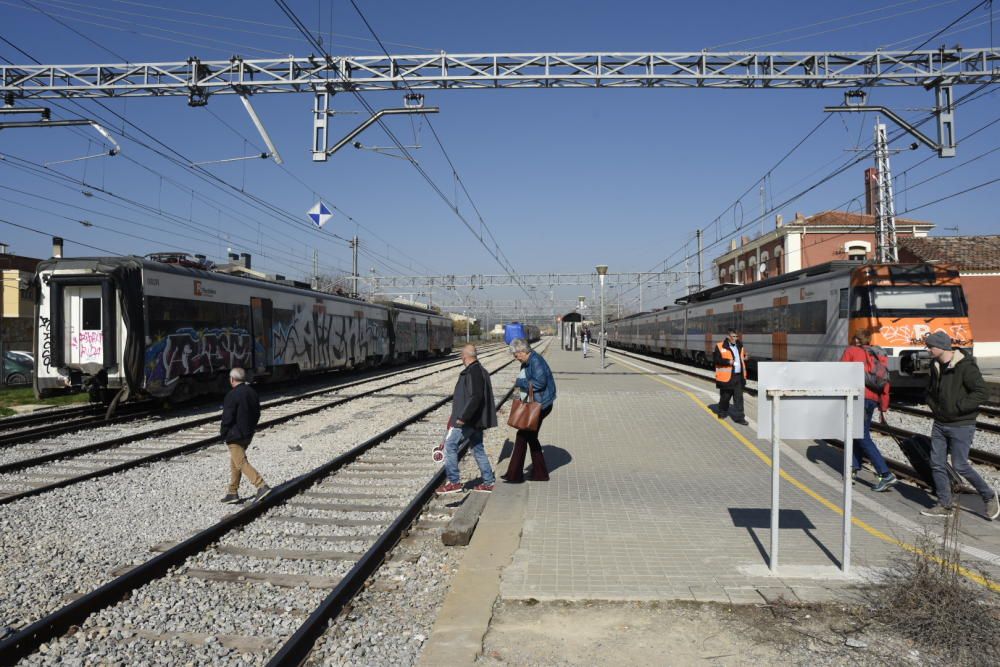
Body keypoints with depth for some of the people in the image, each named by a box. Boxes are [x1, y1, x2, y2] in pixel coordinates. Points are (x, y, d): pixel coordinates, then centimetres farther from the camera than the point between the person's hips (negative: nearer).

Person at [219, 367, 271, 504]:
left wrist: (224, 435, -5)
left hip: (234, 436, -9)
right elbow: (257, 414, 12)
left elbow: (227, 417, -19)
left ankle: (262, 486, -17)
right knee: (234, 462, 19)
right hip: (248, 435, 9)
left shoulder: (232, 395, -19)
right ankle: (233, 493, 24)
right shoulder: (252, 393, 6)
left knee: (241, 463, -6)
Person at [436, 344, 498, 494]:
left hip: (466, 421, -10)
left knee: (450, 446, -2)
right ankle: (488, 482, 17)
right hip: (476, 420, 10)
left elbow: (475, 397, -28)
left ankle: (454, 482, 1)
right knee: (478, 449, 14)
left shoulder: (472, 372, -19)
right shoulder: (482, 371, 13)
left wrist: (462, 417, -26)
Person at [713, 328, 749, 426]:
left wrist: (744, 357, 6)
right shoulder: (720, 347, -7)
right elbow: (716, 359, -13)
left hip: (739, 376, 5)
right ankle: (722, 412, 31)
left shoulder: (739, 345, 13)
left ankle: (739, 417, 3)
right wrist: (728, 361, -21)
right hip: (726, 377, -5)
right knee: (725, 396, 9)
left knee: (739, 397, 0)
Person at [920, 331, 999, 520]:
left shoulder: (965, 366, -17)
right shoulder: (935, 365, 7)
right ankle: (944, 505, 15)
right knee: (937, 464, 6)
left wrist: (958, 407, -23)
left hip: (961, 425, -7)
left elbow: (983, 392, -24)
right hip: (940, 424, 8)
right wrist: (933, 404, 7)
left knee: (960, 466, -5)